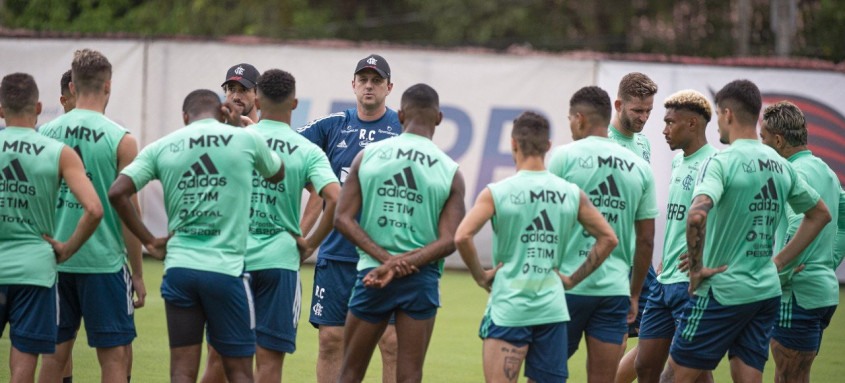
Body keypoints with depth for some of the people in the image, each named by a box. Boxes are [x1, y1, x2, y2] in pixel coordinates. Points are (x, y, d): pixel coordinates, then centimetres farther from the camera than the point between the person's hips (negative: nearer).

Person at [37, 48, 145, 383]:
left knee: (55, 353, 11)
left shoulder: (46, 134, 3)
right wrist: (138, 274, 1)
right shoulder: (121, 140, -8)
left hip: (55, 261, 4)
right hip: (103, 262, -4)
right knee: (114, 356, 2)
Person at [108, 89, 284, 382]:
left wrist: (149, 241, 5)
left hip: (179, 267, 2)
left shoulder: (161, 147, 5)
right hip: (227, 268, -2)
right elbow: (277, 174, 23)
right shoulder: (246, 139, 2)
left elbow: (117, 193, -3)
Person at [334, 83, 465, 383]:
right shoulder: (450, 172, -2)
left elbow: (342, 218, -4)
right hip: (421, 279, -1)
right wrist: (400, 265, -13)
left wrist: (385, 258, -10)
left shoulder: (367, 156, 1)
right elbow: (448, 241, -9)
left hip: (370, 273, 1)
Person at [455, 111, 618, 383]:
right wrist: (573, 279, 12)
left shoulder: (497, 192, -7)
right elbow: (608, 238, 9)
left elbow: (462, 236, -17)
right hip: (552, 307, 4)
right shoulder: (572, 194, 4)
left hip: (508, 308, -4)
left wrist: (480, 276, -4)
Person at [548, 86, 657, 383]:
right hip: (616, 289, 3)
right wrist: (635, 294, 19)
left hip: (567, 283, -3)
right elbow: (646, 240, 11)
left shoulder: (565, 157, -4)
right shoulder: (639, 168, 8)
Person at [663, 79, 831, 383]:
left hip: (723, 291, -7)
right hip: (767, 290, 7)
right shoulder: (780, 166, 9)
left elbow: (697, 215, -30)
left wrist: (696, 268, -17)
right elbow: (820, 214, 22)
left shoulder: (721, 163, -13)